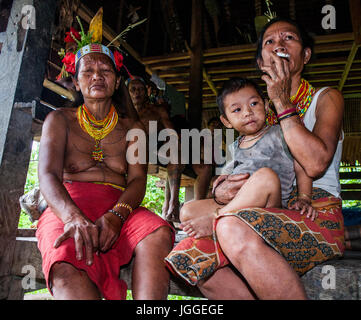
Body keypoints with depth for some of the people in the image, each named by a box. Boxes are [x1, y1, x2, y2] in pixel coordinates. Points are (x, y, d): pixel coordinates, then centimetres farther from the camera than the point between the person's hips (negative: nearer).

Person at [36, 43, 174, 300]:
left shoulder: (132, 128, 18)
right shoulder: (60, 120, 15)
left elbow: (137, 179, 5)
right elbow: (48, 175, -2)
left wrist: (116, 215, -20)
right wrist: (74, 217, -25)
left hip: (118, 209, 1)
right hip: (66, 209, -1)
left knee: (158, 233, -34)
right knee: (66, 268, -36)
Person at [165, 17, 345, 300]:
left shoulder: (326, 99, 6)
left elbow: (315, 164, -15)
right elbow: (239, 170, 14)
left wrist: (282, 103, -10)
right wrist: (220, 189, -10)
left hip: (319, 215, -5)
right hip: (272, 218, 5)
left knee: (235, 230, -35)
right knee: (192, 259, -17)